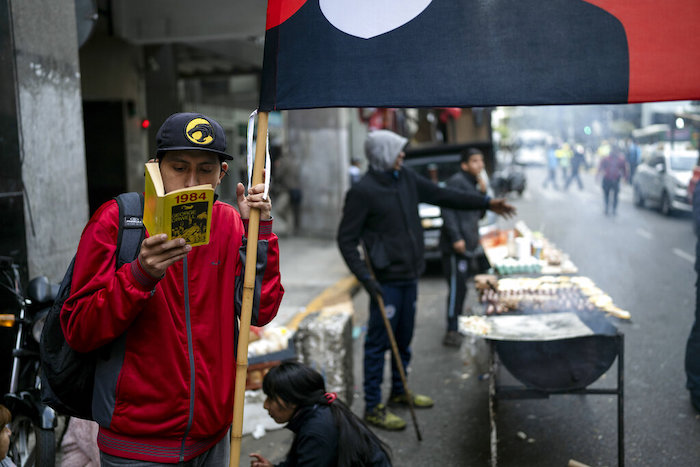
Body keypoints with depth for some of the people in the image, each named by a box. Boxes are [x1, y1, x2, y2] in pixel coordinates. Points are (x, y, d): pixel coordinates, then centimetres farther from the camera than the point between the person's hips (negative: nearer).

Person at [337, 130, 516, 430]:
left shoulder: (405, 179, 8)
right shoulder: (362, 192, -14)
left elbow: (442, 196, 15)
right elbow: (346, 239, -13)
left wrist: (486, 203, 16)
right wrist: (365, 278, -20)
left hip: (410, 276, 8)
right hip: (386, 281, -8)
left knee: (404, 339, 19)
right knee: (379, 343, -1)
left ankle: (399, 392, 36)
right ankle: (372, 407, 10)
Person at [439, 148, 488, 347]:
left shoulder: (474, 184, 20)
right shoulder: (456, 181, -9)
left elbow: (480, 214, 23)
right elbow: (447, 210, -18)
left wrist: (483, 193, 7)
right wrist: (456, 238, -24)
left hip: (469, 246, 9)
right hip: (456, 247, -9)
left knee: (461, 288, 14)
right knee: (457, 287, -9)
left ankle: (457, 325, 23)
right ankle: (452, 332, -6)